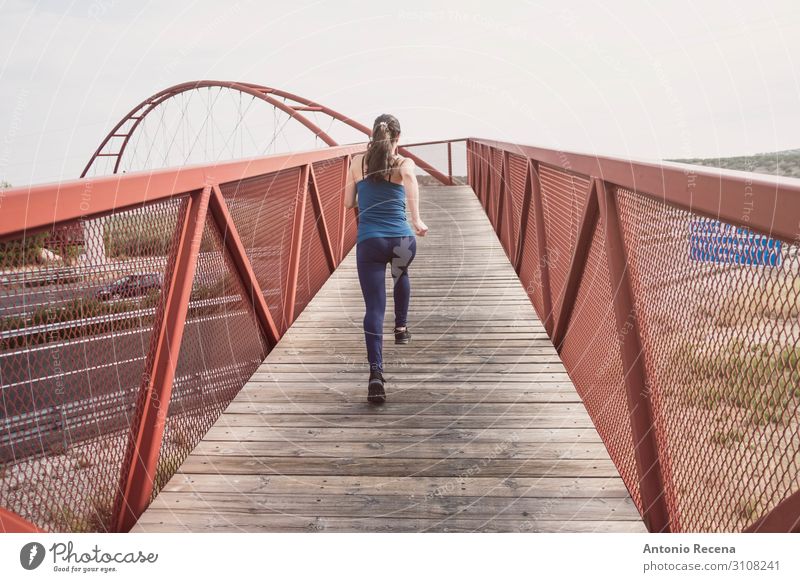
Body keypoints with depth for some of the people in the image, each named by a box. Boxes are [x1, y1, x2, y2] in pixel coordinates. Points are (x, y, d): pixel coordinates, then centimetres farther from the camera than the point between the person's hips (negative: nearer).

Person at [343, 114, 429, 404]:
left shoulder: (357, 161, 9)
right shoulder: (404, 163, 3)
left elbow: (348, 202, 14)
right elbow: (409, 177, -22)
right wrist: (417, 220, -21)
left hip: (368, 243, 0)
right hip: (402, 241, 1)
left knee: (374, 308, -5)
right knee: (401, 275, 37)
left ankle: (376, 373, -20)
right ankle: (401, 328, 45)